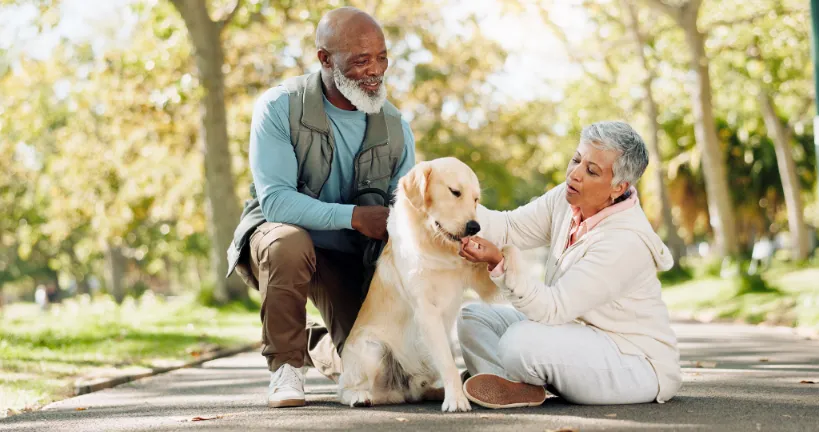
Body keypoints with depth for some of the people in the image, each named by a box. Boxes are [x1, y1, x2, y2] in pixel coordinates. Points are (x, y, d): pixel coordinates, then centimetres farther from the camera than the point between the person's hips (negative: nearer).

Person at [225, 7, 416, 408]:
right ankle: (285, 363, -15)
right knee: (290, 243, -40)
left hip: (348, 256, 4)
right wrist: (354, 216, -34)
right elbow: (275, 200, -26)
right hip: (277, 234, -4)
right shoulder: (279, 107, -17)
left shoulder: (395, 127, -4)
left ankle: (320, 346, 29)